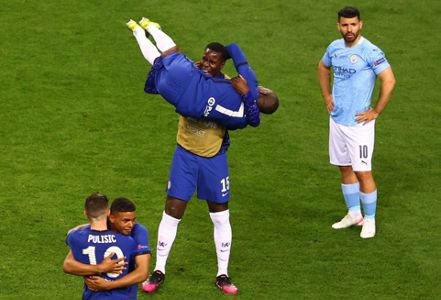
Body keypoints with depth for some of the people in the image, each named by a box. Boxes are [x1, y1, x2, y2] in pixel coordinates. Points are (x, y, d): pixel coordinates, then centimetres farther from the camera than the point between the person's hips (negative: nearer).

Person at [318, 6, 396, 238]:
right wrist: (326, 96, 16)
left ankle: (370, 220, 9)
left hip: (358, 122, -7)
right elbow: (323, 67, 25)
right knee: (345, 168, 15)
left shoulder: (370, 52, -17)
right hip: (337, 119, 7)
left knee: (362, 172, -4)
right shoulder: (334, 47, 4)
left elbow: (389, 80, -20)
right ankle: (354, 214, 28)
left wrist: (376, 112, -16)